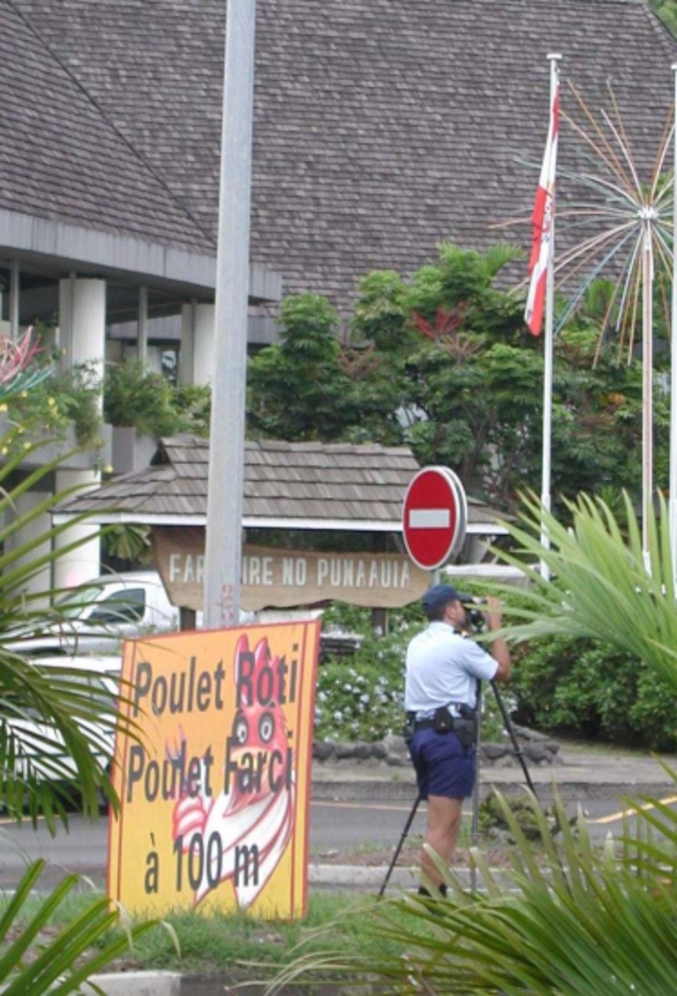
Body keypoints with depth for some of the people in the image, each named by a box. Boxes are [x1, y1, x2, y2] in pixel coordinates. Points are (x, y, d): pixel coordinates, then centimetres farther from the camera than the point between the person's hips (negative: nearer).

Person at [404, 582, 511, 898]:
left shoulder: (417, 644, 15)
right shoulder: (458, 645, -9)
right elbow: (502, 670, 0)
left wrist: (470, 630, 28)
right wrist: (495, 625, 8)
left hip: (420, 733, 9)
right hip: (450, 735, -9)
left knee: (443, 823, 13)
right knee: (443, 825, -9)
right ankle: (431, 896, -13)